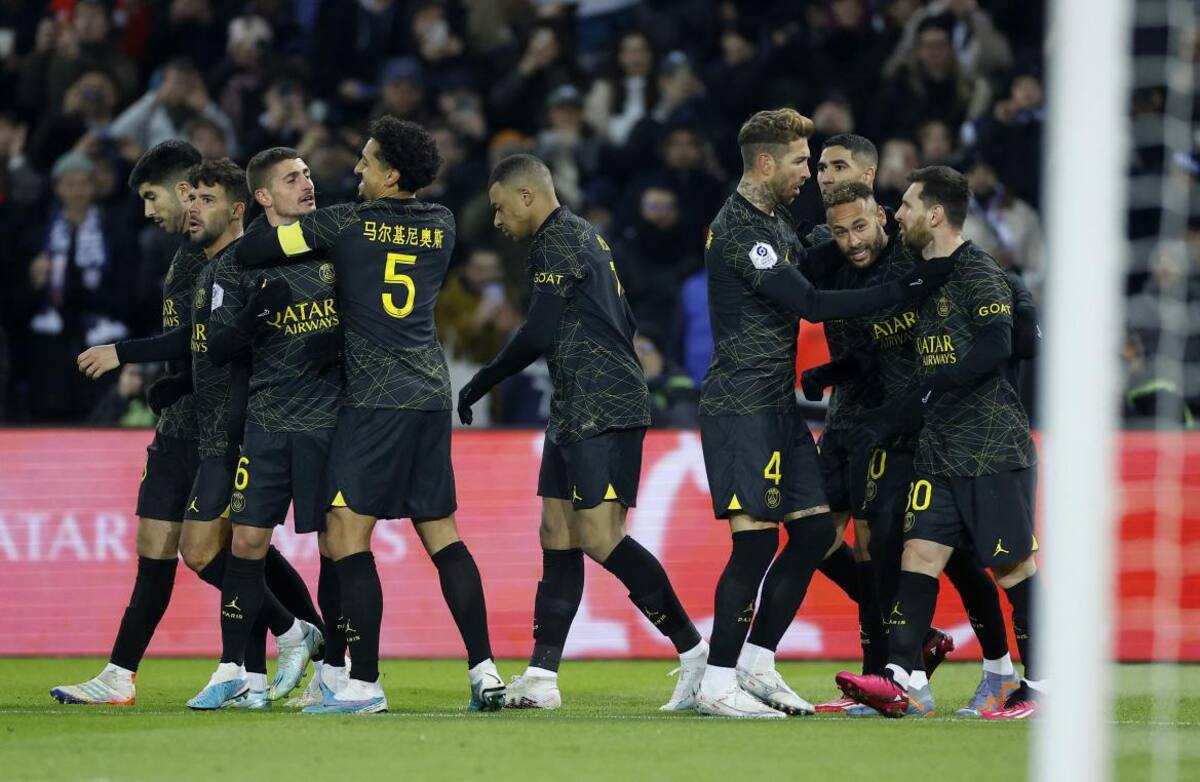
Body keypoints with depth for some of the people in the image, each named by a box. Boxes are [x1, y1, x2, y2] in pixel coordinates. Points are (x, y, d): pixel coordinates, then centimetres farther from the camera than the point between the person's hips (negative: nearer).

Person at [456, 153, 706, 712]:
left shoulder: (556, 241, -10)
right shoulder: (583, 236, 21)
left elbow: (540, 334, -15)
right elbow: (624, 325, 25)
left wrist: (479, 385, -4)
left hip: (600, 411, -11)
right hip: (579, 413, 11)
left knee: (598, 536, -16)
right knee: (557, 533, 7)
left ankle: (694, 650, -13)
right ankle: (541, 676, 7)